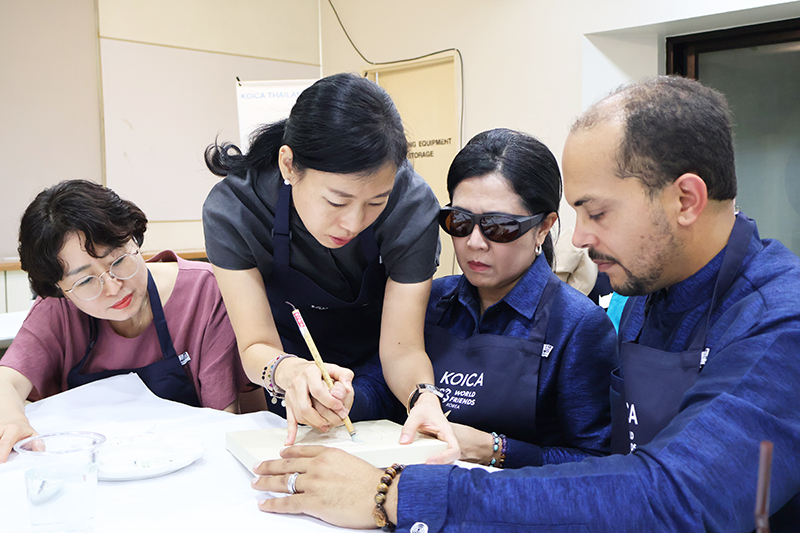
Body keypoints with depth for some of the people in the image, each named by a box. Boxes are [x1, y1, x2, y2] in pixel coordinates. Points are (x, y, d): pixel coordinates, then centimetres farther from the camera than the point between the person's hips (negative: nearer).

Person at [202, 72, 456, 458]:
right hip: (298, 351, 0)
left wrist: (424, 397, -47)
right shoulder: (231, 211, -30)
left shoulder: (413, 206, -31)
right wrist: (287, 371, -51)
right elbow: (257, 345, -28)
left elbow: (401, 348, -25)